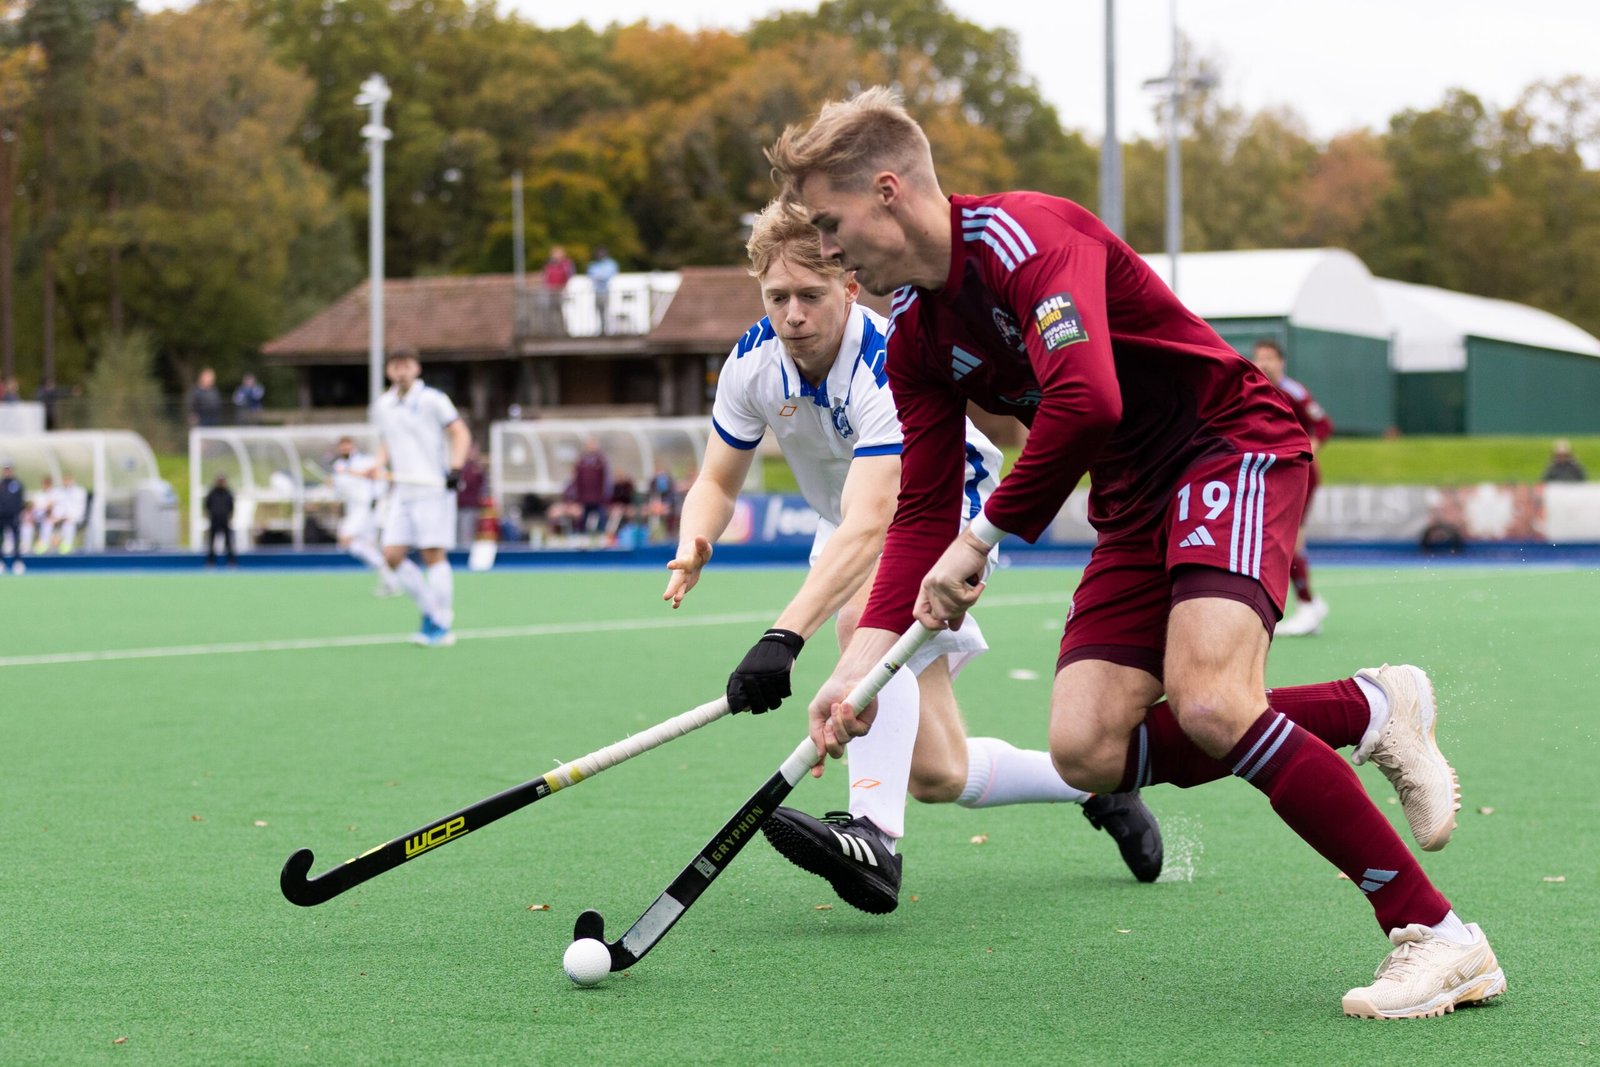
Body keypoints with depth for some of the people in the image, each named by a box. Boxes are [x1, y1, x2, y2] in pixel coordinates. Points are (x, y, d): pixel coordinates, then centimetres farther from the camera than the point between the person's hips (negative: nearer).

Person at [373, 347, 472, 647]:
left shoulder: (432, 399, -5)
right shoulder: (384, 405, 13)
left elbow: (461, 434, -4)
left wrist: (455, 468, -17)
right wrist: (380, 464, 3)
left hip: (434, 488, -6)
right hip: (403, 490, 6)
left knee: (434, 555, -8)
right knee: (392, 554, -3)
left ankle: (442, 626, -1)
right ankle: (430, 610, 12)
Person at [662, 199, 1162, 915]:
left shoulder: (890, 368, -35)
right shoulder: (753, 362, -15)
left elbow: (868, 529, -47)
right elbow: (718, 482, -3)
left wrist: (783, 638, -58)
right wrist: (694, 545, -28)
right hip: (846, 538, 6)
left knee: (866, 617, -40)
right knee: (937, 775, 1)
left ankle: (875, 837, -43)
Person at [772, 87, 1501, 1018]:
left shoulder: (1025, 235, -21)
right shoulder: (915, 336, 7)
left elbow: (1085, 403, -37)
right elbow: (924, 512, 8)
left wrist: (984, 540, -27)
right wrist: (861, 663, -4)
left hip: (1234, 447, -9)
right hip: (1137, 500, 9)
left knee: (1208, 704, -29)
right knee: (1090, 753, -7)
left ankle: (1439, 936, -20)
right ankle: (1368, 709, 6)